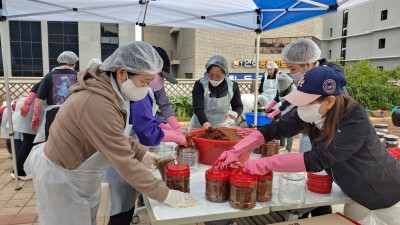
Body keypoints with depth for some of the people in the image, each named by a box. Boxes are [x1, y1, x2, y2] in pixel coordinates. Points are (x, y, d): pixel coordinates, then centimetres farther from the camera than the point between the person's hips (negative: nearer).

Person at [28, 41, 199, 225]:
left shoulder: (109, 90, -6)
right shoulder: (97, 103, -36)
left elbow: (117, 135, 8)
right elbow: (124, 162, -33)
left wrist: (142, 154, -3)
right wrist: (165, 195, -25)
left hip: (78, 173, 9)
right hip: (62, 179, -8)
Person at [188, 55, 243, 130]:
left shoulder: (233, 86, -9)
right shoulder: (200, 85, -16)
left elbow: (239, 106, 3)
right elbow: (198, 109, -24)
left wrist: (235, 113, -20)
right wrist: (207, 127, -39)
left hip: (221, 128, 2)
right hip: (199, 127, -2)